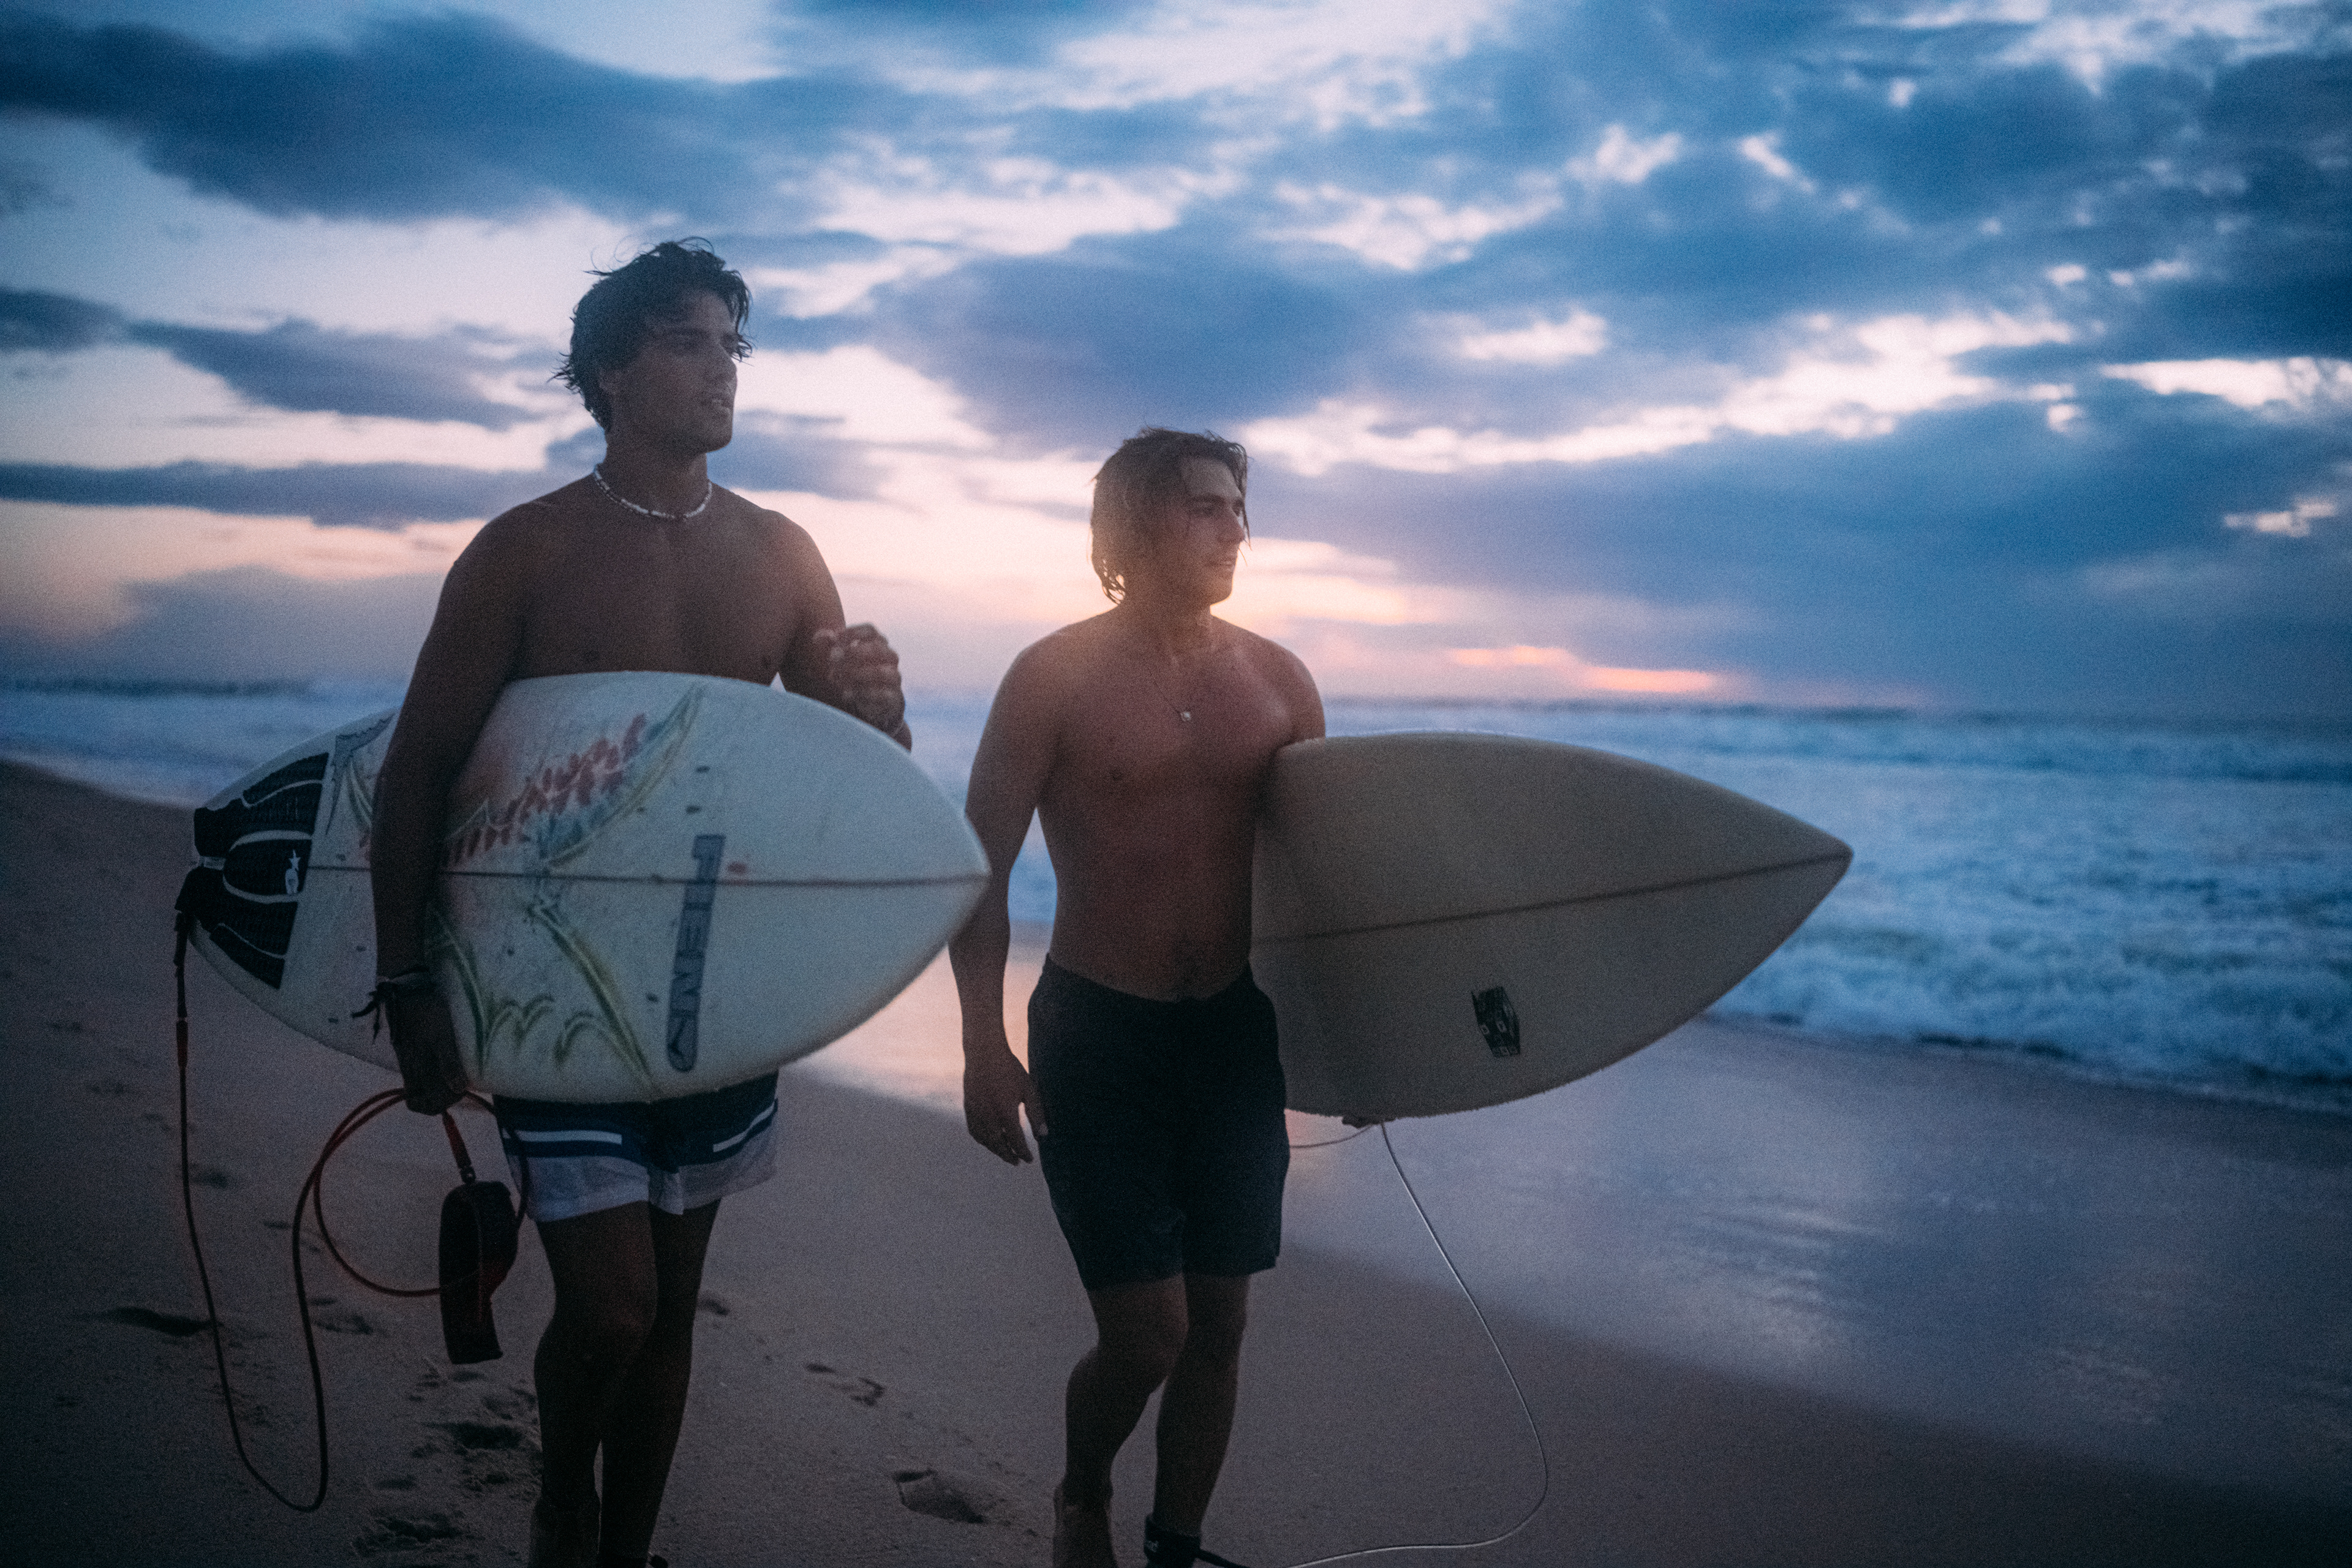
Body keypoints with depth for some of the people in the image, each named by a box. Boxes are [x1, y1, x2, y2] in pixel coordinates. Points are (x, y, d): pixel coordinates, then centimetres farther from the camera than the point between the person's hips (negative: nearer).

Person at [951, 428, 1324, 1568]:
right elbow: (981, 870, -5)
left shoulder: (1278, 683, 5)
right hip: (1097, 1031, -4)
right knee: (1145, 1333, -6)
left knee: (1219, 1324, 8)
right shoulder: (1056, 676, -6)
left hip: (1239, 1032, 4)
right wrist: (984, 1045, -11)